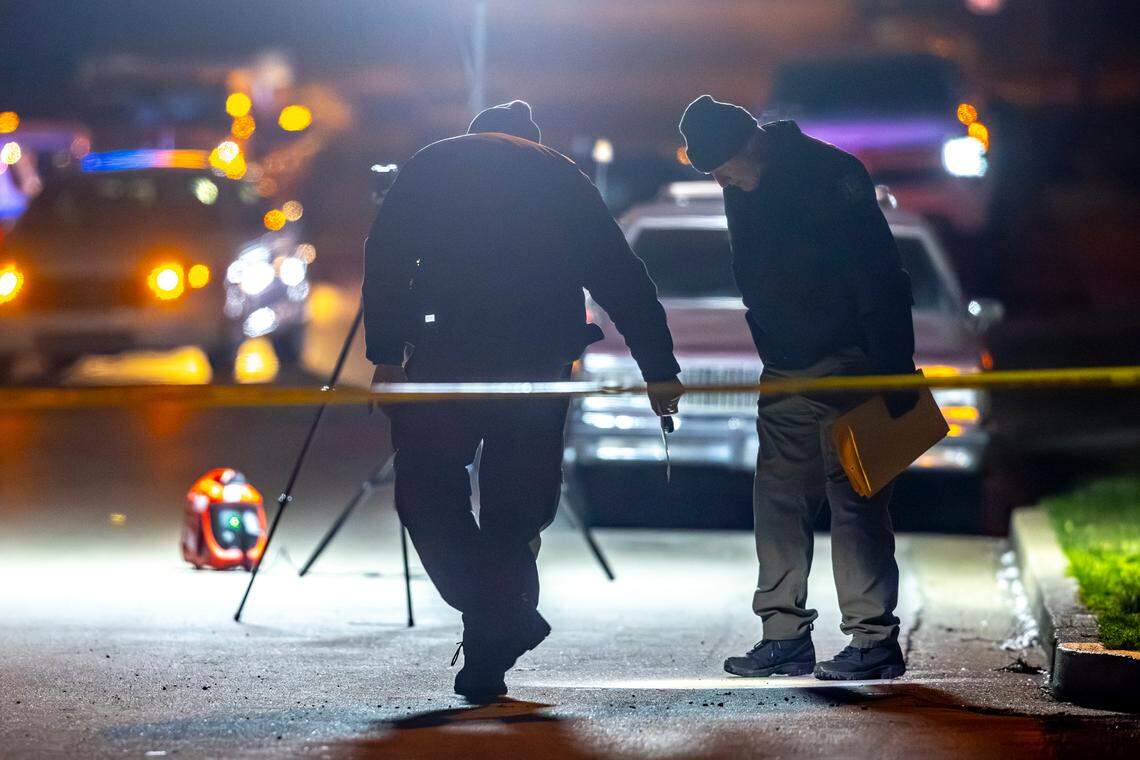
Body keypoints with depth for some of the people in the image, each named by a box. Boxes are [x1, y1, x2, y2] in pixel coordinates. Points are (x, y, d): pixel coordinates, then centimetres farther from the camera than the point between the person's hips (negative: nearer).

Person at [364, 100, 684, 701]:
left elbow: (386, 258, 4)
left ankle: (501, 618, -7)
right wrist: (660, 370, 18)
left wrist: (386, 354, 3)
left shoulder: (431, 165, 17)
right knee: (514, 507, 10)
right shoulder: (564, 177, 21)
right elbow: (623, 278, 17)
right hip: (541, 360, 2)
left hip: (449, 352, -2)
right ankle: (487, 657, 8)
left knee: (425, 491, 7)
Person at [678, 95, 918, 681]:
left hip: (847, 366, -8)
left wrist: (893, 371, -20)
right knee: (778, 497, 6)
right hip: (785, 371, 8)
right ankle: (785, 635, 12)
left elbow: (880, 277, -17)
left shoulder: (831, 173, -16)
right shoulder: (743, 192, 8)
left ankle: (875, 640, -3)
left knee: (855, 500, -7)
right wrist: (770, 357, 17)